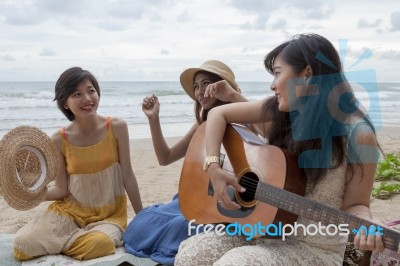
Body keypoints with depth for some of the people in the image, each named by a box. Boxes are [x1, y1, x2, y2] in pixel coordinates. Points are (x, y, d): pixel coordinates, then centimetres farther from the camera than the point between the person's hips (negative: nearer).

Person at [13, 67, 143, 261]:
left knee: (98, 244, -34)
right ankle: (85, 236, 2)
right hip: (71, 210, 2)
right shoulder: (59, 140, -8)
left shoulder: (116, 127, -10)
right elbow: (61, 189, -3)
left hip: (110, 213, -1)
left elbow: (128, 175, -4)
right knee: (23, 244, -19)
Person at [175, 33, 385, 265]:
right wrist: (214, 167, -12)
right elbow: (219, 114, 1)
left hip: (313, 246, -4)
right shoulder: (281, 109, -3)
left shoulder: (357, 135, -17)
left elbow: (354, 203, -10)